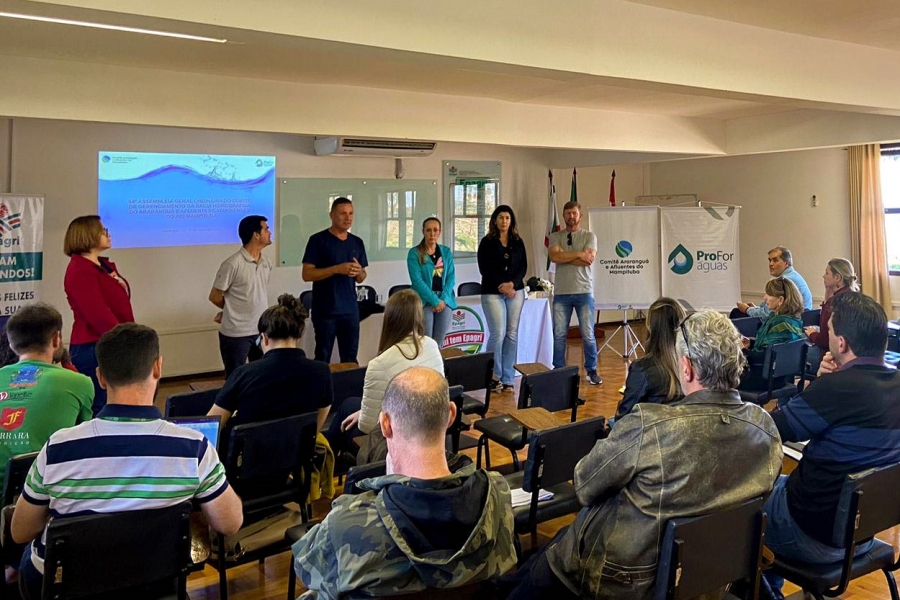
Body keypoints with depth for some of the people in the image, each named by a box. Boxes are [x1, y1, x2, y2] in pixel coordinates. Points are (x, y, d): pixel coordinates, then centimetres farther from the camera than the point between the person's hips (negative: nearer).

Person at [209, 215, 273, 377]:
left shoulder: (266, 262, 6)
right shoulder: (233, 264, -17)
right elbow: (214, 297, -9)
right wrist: (233, 310, 8)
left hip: (261, 330, 7)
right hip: (236, 333, -6)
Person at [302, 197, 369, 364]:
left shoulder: (357, 242, 11)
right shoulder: (318, 240, -5)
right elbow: (307, 274, -10)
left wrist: (359, 271, -7)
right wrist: (337, 269, -20)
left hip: (350, 310, 5)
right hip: (325, 311, -4)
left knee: (350, 359, 9)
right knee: (323, 358, 3)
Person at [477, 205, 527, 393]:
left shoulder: (518, 242, 11)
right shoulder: (487, 242, 1)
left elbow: (523, 266, 6)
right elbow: (484, 268, -6)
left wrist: (512, 283, -12)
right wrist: (502, 286, -13)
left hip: (516, 291, 4)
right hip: (492, 293, -3)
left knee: (512, 334, 3)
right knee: (498, 334, -10)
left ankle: (508, 379, 9)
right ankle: (494, 376, 6)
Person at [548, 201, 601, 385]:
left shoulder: (589, 236, 4)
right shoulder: (555, 236, 8)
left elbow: (588, 259, -12)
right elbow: (554, 257, -11)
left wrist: (565, 256, -9)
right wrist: (579, 254, -11)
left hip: (584, 292, -1)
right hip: (561, 293, 1)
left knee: (588, 334, 2)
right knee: (559, 334, 6)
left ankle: (591, 370, 14)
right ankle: (558, 370, 17)